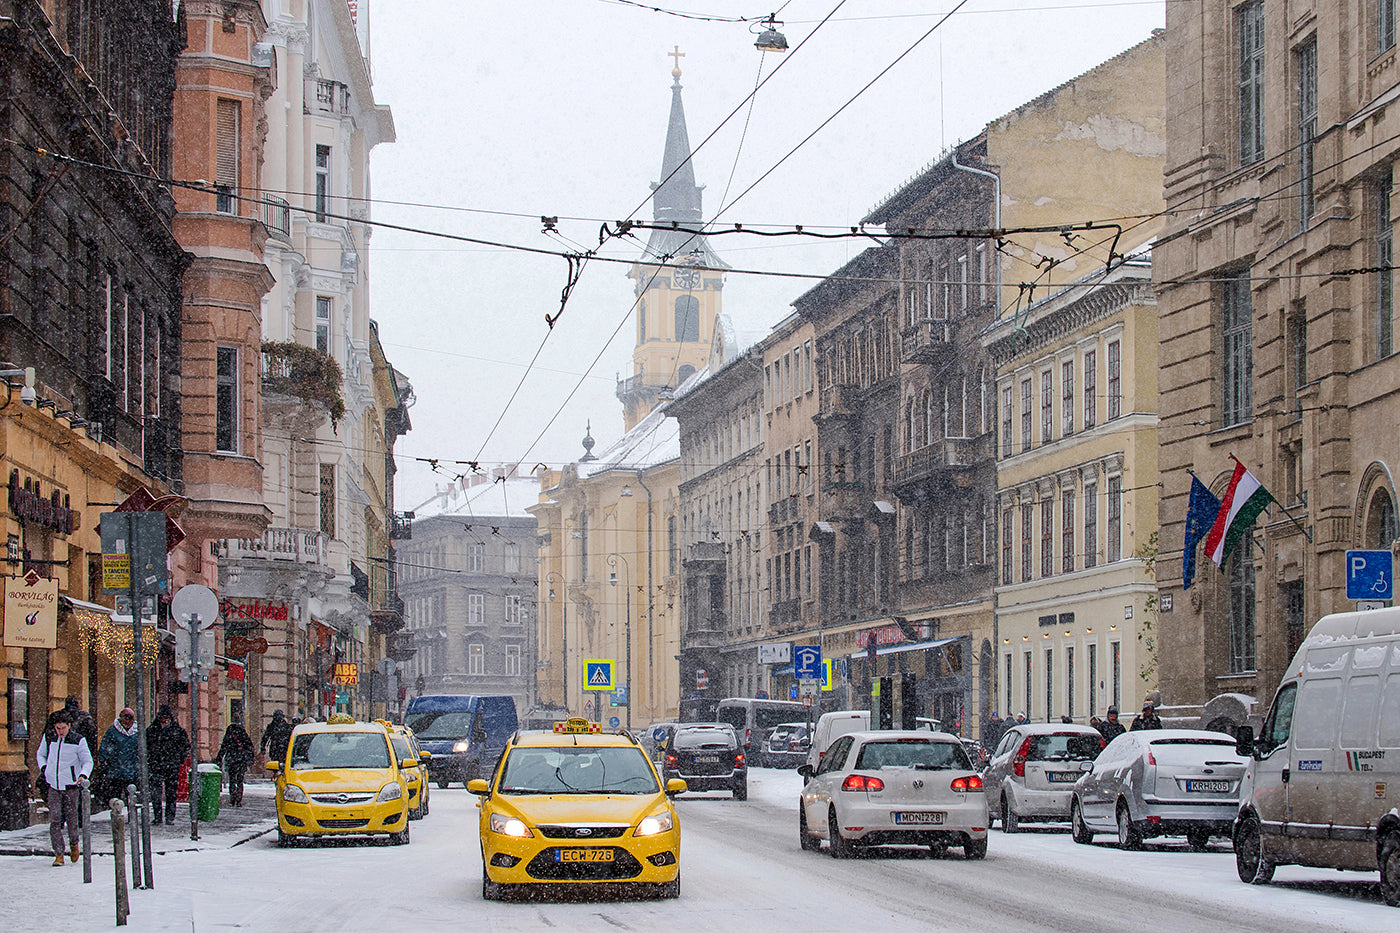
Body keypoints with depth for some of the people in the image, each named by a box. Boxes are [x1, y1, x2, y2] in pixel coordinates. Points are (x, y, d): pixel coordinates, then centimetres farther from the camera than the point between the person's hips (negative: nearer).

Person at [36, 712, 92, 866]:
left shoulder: (78, 741, -5)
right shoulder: (48, 738, 4)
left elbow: (87, 761, -1)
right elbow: (41, 754, 21)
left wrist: (83, 775, -20)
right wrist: (43, 767, 2)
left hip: (70, 786, -2)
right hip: (53, 786, 2)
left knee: (71, 818, 5)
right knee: (54, 821, -7)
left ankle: (74, 844, 33)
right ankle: (59, 854, -4)